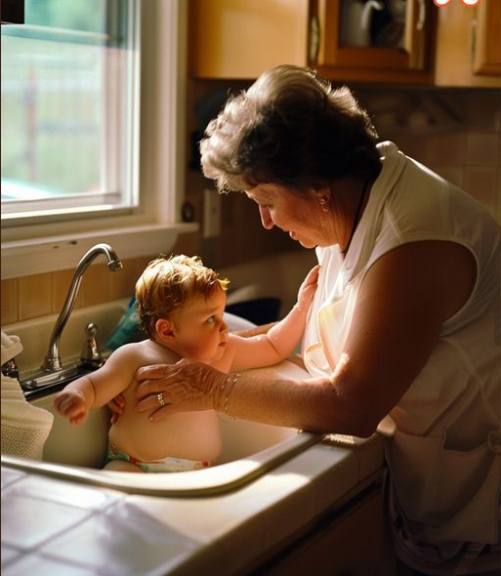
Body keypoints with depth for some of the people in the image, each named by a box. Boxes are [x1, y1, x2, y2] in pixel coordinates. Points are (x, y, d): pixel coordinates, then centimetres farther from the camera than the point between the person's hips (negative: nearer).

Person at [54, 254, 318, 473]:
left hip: (197, 473, 4)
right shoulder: (135, 358, -4)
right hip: (133, 467, -4)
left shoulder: (226, 351, 9)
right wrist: (75, 395, -29)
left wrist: (302, 305, 13)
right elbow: (93, 386, -5)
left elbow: (274, 348, 21)